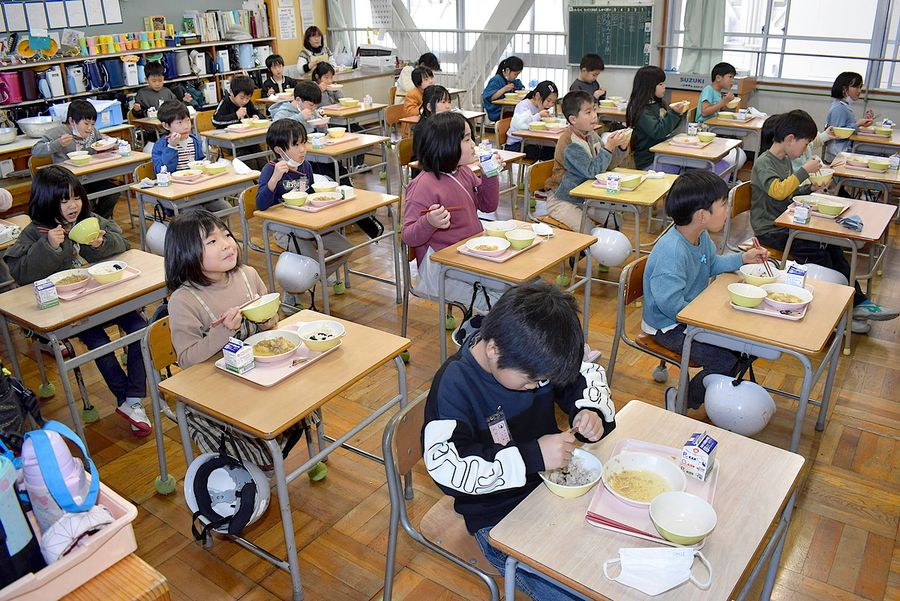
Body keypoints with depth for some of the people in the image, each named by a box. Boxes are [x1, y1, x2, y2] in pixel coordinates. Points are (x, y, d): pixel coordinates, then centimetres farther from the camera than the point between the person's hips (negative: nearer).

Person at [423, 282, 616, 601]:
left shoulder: (530, 359, -9)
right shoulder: (453, 385, -24)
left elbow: (588, 374, 8)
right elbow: (449, 470, -32)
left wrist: (593, 410, -13)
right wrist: (532, 456, -34)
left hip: (553, 482, 6)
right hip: (499, 515, -6)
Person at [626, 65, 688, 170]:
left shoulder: (657, 104, 14)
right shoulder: (641, 110, -14)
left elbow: (669, 128, 27)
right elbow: (657, 132, -24)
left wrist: (679, 114, 9)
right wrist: (673, 113, -23)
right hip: (649, 162, -9)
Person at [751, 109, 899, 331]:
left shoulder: (786, 160, 12)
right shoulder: (763, 163, -15)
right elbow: (777, 191, -33)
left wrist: (810, 188, 8)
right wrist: (804, 171, -27)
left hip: (787, 224, 9)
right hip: (769, 231, -9)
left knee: (831, 244, -9)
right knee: (816, 250, -23)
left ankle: (857, 303, -6)